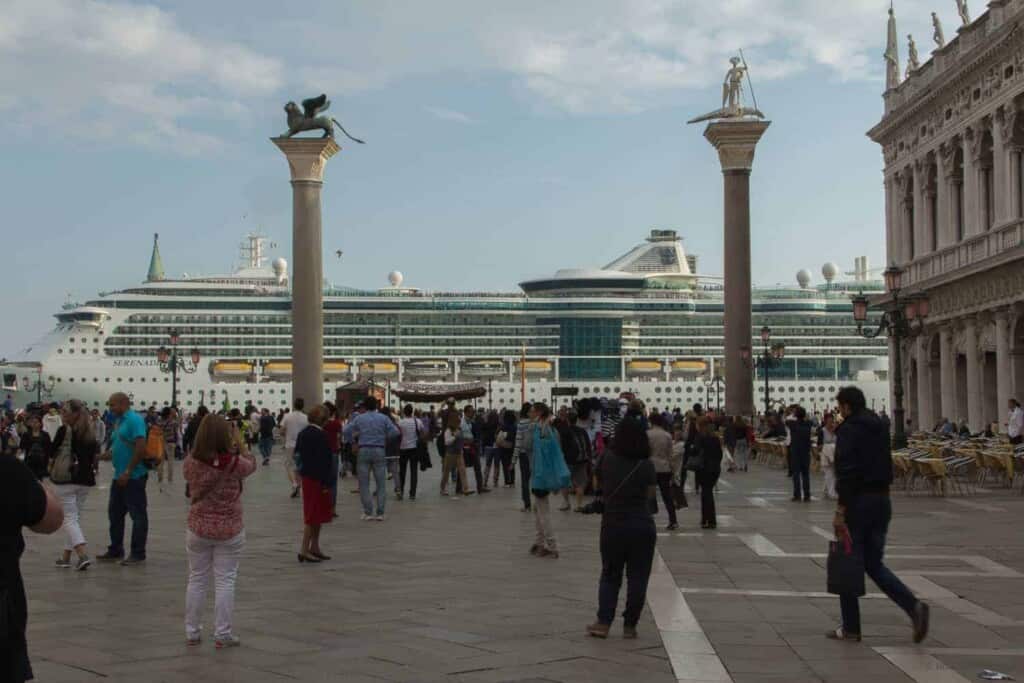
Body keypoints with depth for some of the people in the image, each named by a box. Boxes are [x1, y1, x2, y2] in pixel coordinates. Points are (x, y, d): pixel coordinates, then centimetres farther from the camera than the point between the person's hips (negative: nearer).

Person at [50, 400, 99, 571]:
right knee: (75, 517, 15)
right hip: (85, 480, 5)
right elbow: (95, 455, 9)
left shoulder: (64, 430, -10)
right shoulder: (90, 434, 5)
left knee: (69, 518, -3)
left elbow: (52, 450, -1)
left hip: (65, 479, -5)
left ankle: (83, 554, -20)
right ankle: (66, 557, 19)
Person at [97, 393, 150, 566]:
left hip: (133, 477, -10)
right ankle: (115, 551, 25)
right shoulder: (119, 421, 15)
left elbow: (141, 448, -22)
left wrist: (128, 472, -21)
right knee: (115, 513, 15)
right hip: (120, 476, 10)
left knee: (138, 515, -2)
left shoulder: (134, 420, -14)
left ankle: (138, 554, 3)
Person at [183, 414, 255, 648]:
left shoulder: (190, 463, -9)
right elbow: (251, 464, 5)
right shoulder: (235, 463, -16)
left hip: (198, 530, 3)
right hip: (229, 531, -2)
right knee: (225, 581, 6)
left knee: (196, 580, 14)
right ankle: (222, 634, 8)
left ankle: (192, 632, 22)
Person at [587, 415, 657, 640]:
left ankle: (603, 623, 6)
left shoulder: (608, 460, -5)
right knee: (637, 577, 9)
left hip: (612, 526, 1)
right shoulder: (647, 466, -8)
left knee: (610, 575, 14)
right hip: (642, 526, -1)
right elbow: (650, 495, -2)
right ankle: (629, 625, 11)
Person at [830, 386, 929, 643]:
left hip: (858, 501, -8)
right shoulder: (879, 427, 14)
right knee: (874, 564, 13)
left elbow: (847, 472, -21)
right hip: (882, 500, 8)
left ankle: (850, 628, 11)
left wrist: (840, 510, -21)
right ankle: (913, 606, -7)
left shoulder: (849, 430, -13)